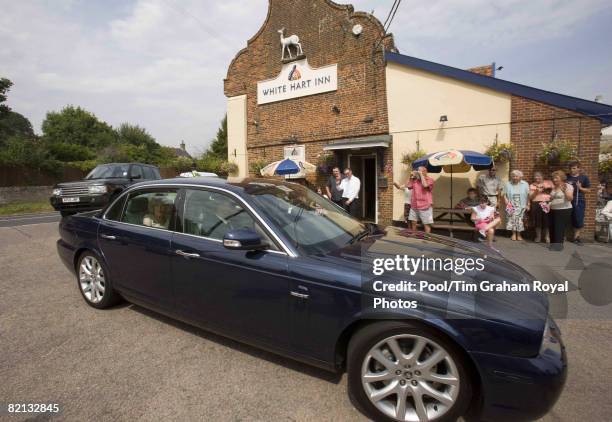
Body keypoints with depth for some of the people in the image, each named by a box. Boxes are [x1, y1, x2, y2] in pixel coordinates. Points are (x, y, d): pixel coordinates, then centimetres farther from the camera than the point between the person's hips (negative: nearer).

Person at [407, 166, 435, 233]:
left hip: (425, 206, -5)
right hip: (414, 206, 5)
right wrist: (411, 176, 4)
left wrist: (421, 175, -15)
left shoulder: (429, 180, -3)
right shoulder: (415, 179, 11)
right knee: (413, 223, 11)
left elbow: (425, 185, -23)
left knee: (426, 224, 0)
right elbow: (407, 186, 7)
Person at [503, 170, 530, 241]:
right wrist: (507, 202, -11)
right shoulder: (507, 184, 3)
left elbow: (528, 195, 3)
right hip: (511, 206, 0)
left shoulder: (525, 184, 4)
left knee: (520, 220, -1)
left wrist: (528, 205, -2)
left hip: (521, 206, 0)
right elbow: (504, 195, 2)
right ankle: (514, 234, 12)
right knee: (512, 219, -2)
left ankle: (519, 234, 12)